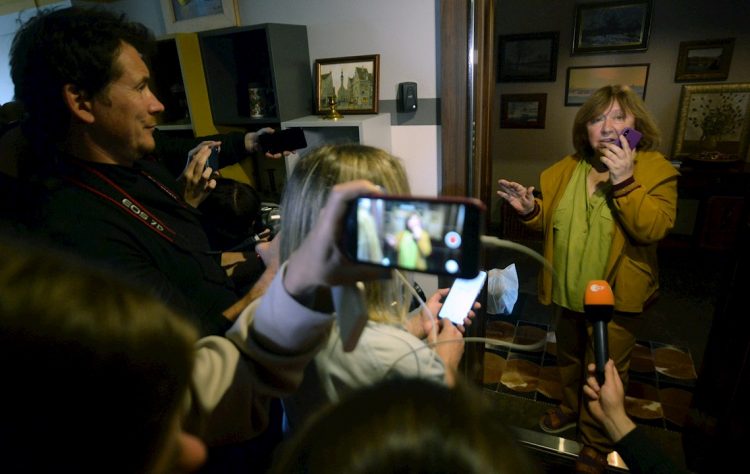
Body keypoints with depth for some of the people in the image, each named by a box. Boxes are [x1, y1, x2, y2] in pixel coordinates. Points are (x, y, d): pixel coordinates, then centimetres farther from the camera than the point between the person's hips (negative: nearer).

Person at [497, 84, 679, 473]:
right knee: (569, 358, 24)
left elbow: (652, 230, -23)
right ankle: (571, 408, 51)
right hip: (568, 292, 4)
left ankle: (596, 442, 35)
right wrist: (529, 209, -14)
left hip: (616, 296, -4)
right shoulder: (567, 169, 1)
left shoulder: (656, 170, -10)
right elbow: (549, 220, 7)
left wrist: (624, 180, -30)